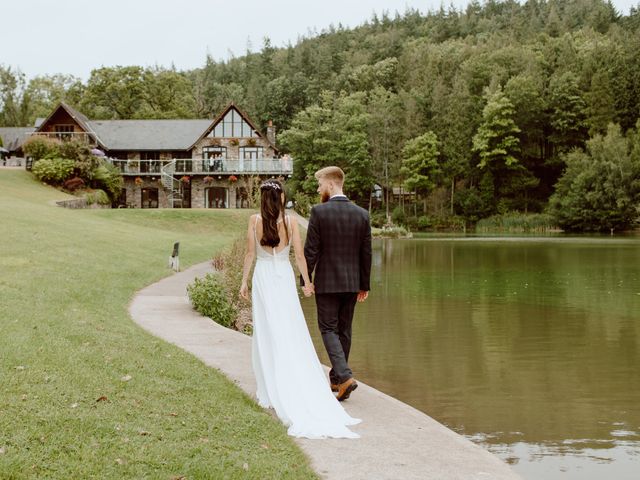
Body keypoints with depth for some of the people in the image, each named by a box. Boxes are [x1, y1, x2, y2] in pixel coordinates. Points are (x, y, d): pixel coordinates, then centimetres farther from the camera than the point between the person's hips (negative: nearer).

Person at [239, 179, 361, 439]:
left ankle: (270, 392, 8)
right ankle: (297, 391, 3)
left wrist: (244, 281, 6)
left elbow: (250, 253, -2)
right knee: (292, 336, 4)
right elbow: (299, 255, -2)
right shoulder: (290, 221, -3)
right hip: (284, 277, 0)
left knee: (267, 334, 6)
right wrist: (307, 281, 7)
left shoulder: (255, 220, -3)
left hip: (263, 278, 0)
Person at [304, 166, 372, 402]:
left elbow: (311, 250, -12)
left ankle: (345, 376, -15)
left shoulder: (319, 212, -12)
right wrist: (364, 285, 13)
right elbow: (366, 253, 5)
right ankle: (336, 379, 25)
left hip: (326, 283, -4)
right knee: (344, 330, 15)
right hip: (352, 283, 5)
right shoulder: (362, 214, 1)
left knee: (328, 329, 3)